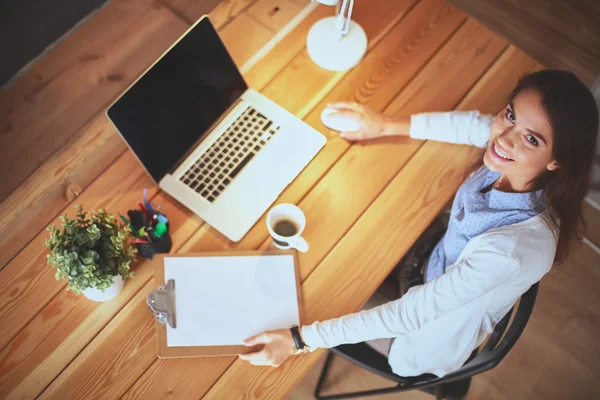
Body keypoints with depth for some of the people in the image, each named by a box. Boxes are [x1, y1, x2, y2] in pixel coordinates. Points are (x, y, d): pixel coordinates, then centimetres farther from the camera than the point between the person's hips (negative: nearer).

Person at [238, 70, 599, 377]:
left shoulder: (515, 249, -44)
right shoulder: (513, 164, -25)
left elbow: (410, 316, -38)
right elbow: (471, 124, -2)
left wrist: (301, 340, -35)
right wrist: (387, 125, -1)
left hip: (434, 339, -5)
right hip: (441, 267, 6)